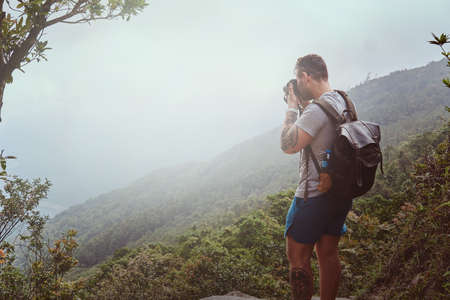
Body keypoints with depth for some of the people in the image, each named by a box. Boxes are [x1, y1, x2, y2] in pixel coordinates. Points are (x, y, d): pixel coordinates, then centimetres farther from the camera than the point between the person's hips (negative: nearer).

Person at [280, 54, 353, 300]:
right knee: (328, 254, 17)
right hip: (341, 193, 9)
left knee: (297, 258, 3)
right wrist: (304, 108, 10)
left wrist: (292, 109, -9)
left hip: (314, 196, -9)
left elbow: (288, 145, -19)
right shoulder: (344, 102, 8)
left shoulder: (318, 108, -21)